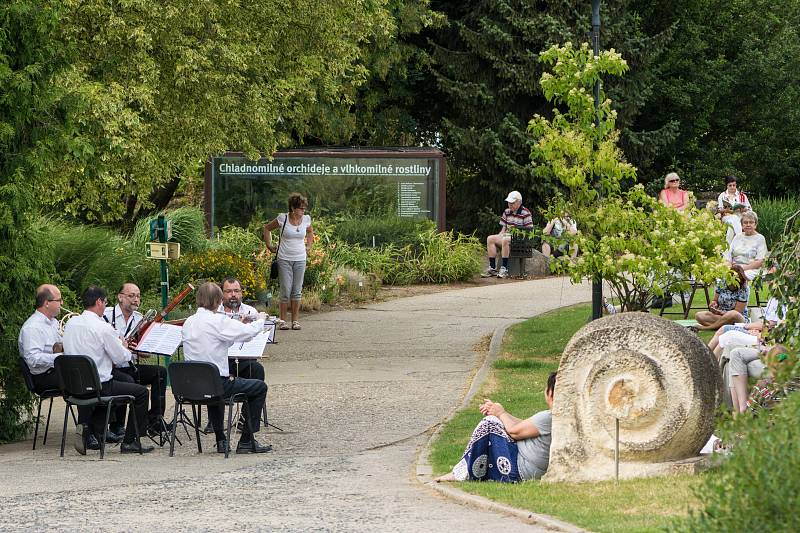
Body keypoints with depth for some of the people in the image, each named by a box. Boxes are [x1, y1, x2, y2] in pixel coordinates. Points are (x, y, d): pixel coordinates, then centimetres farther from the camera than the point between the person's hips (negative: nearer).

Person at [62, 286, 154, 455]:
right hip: (99, 386, -8)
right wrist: (125, 348, 13)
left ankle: (88, 430, 17)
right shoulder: (102, 327, -18)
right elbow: (121, 358, -11)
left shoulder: (71, 324, 4)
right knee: (141, 392, 9)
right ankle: (130, 442, 10)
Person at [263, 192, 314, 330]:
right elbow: (267, 228, 8)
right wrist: (269, 245, 5)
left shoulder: (306, 219, 3)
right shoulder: (283, 219, -7)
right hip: (284, 259, -3)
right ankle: (282, 320, 3)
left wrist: (308, 247, 17)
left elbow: (310, 232, 27)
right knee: (286, 290, -5)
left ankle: (295, 320, 9)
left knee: (297, 291, 3)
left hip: (300, 259, 3)